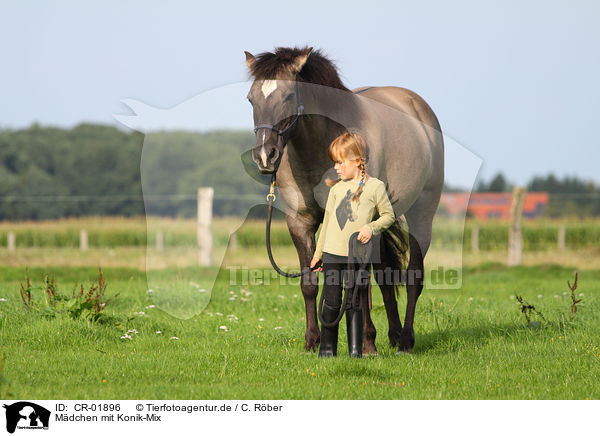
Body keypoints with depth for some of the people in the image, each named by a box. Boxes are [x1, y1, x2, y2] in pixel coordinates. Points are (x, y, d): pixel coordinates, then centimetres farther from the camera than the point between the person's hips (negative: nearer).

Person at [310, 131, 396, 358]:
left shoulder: (375, 186, -2)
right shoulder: (336, 188, 10)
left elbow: (389, 216, 6)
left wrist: (371, 228, -13)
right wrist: (318, 253, 20)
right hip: (332, 254, 3)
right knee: (331, 303, 4)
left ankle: (355, 350, 5)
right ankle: (327, 349, 11)